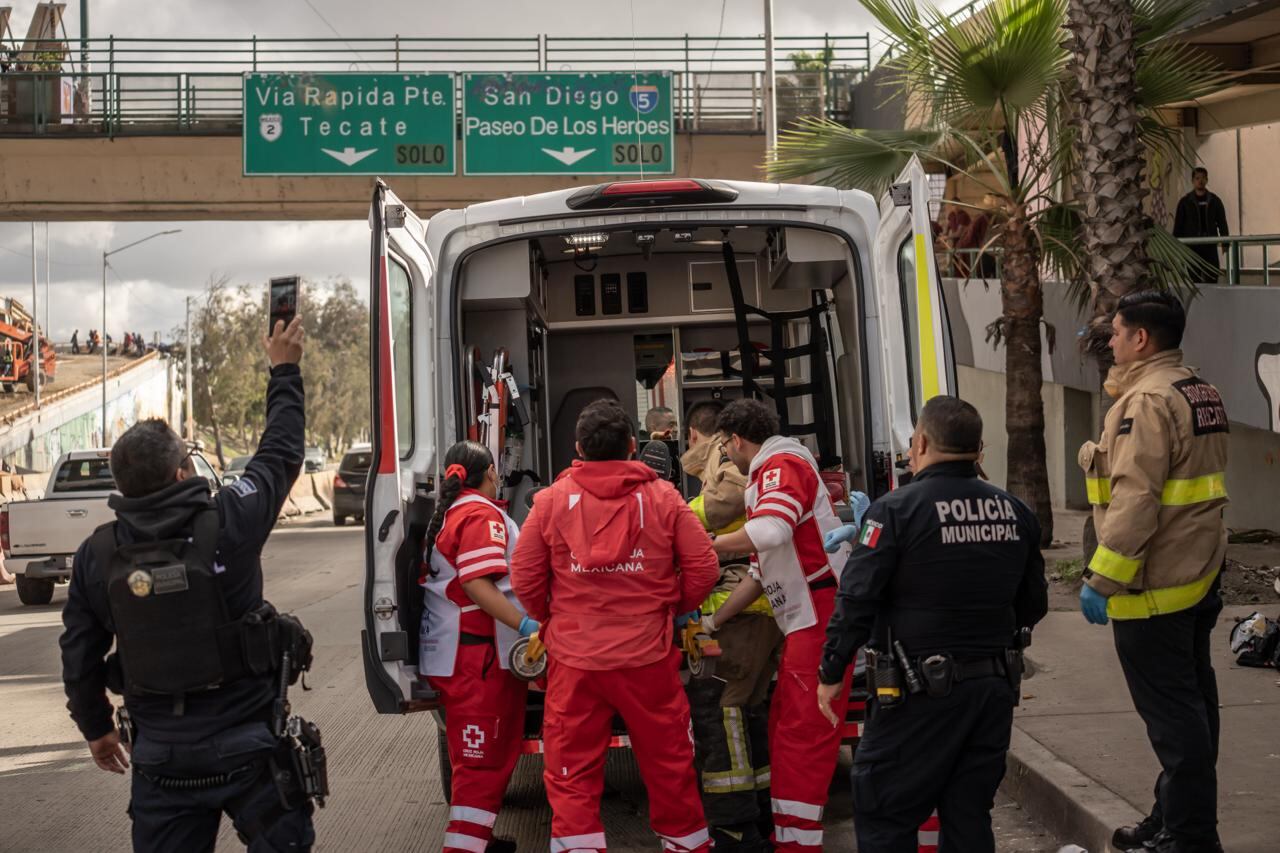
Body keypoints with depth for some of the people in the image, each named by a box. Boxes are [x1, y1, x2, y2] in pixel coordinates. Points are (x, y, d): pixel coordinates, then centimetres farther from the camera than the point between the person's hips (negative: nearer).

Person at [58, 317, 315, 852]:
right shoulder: (228, 524, -15)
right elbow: (281, 453, 1)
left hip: (160, 754, 3)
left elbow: (79, 657, 4)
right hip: (248, 748, -3)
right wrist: (284, 371, 15)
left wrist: (95, 726, 21)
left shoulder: (96, 554, -4)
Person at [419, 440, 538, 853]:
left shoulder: (446, 515, 17)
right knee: (486, 758, -7)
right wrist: (525, 625, -32)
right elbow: (478, 583, -25)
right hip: (480, 654, -10)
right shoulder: (482, 515, -13)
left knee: (475, 754, 21)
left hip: (453, 651, 10)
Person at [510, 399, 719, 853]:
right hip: (647, 654, 1)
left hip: (573, 656, 0)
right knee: (668, 763, 14)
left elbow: (525, 578, 0)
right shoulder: (662, 496, -3)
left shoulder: (551, 499, -2)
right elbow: (703, 568, -3)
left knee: (572, 769, 7)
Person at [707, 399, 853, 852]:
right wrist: (712, 622, 18)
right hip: (804, 621, 10)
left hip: (823, 615, -10)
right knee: (785, 727, 14)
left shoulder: (783, 466, -9)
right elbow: (761, 571, 23)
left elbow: (771, 531, -29)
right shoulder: (764, 479, 24)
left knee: (803, 732, -8)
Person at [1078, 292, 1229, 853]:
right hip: (1198, 577, 10)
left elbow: (1135, 500, -25)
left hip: (1154, 584, -10)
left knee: (1171, 713, -4)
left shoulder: (1147, 401, -18)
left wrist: (1102, 578, -23)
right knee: (1192, 703, 16)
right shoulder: (1202, 394, 14)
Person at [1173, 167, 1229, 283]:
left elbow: (1222, 223, 9)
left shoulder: (1215, 201, 8)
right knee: (1194, 279, 0)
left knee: (1212, 278, -2)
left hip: (1210, 246, 1)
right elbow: (1178, 225, 4)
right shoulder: (1185, 202, 4)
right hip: (1192, 247, -1)